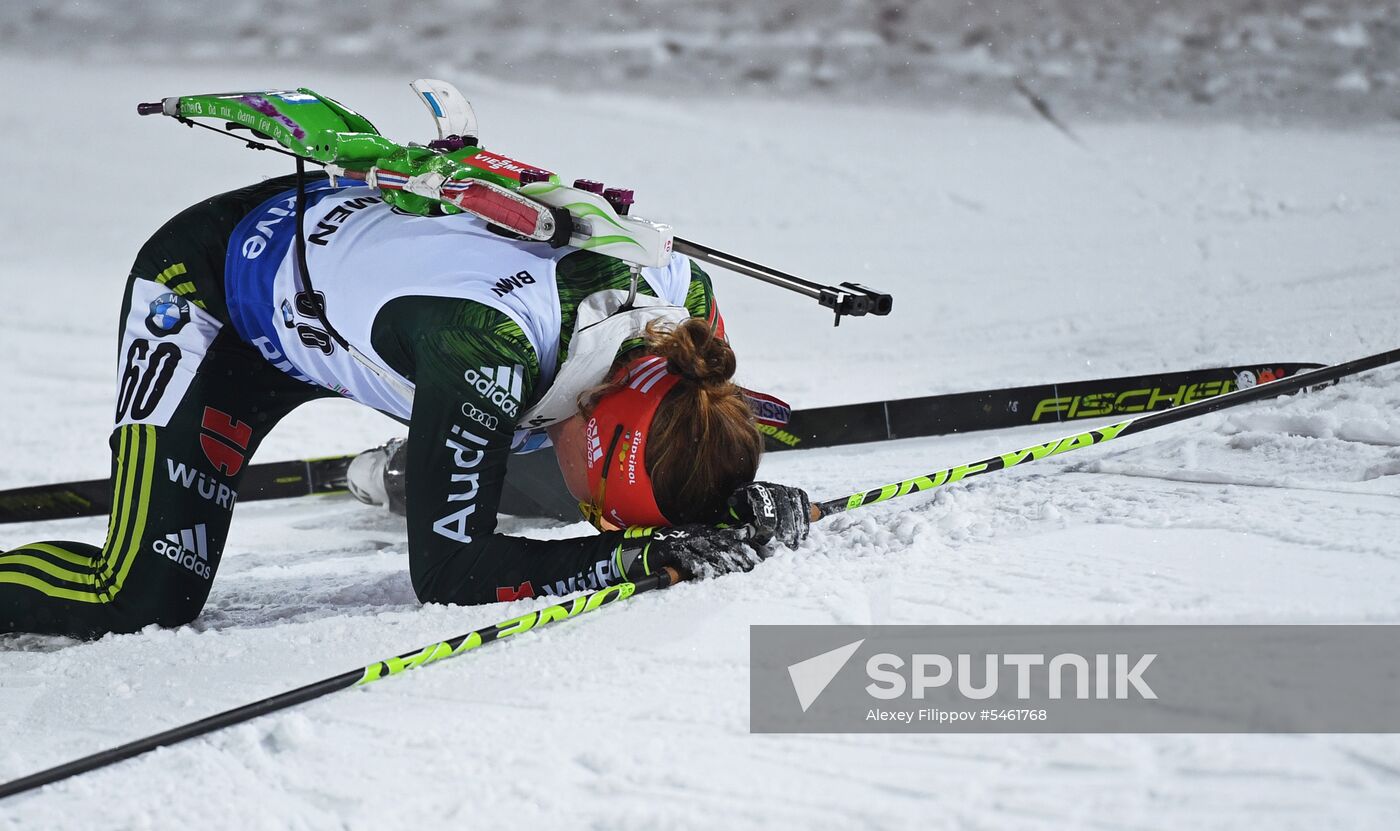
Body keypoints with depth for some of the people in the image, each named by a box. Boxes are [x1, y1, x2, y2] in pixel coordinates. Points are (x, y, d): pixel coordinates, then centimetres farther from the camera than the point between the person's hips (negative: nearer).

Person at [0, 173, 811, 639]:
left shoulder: (683, 296, -23)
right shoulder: (489, 347, -43)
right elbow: (448, 571, -37)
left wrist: (739, 503, -19)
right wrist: (645, 554, -42)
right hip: (207, 281, -7)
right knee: (146, 599, -21)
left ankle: (404, 473, 34)